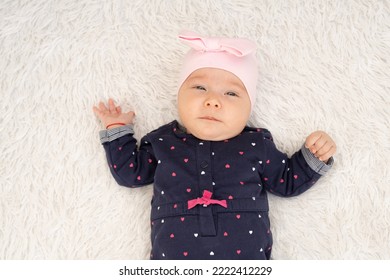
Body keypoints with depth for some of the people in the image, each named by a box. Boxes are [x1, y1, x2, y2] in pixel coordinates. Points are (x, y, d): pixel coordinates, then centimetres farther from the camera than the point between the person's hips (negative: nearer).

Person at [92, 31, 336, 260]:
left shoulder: (256, 146, 7)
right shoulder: (163, 142, 9)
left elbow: (289, 181, 16)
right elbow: (130, 173, 18)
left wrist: (314, 157, 3)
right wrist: (118, 130, 17)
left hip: (247, 256, 0)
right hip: (173, 256, 1)